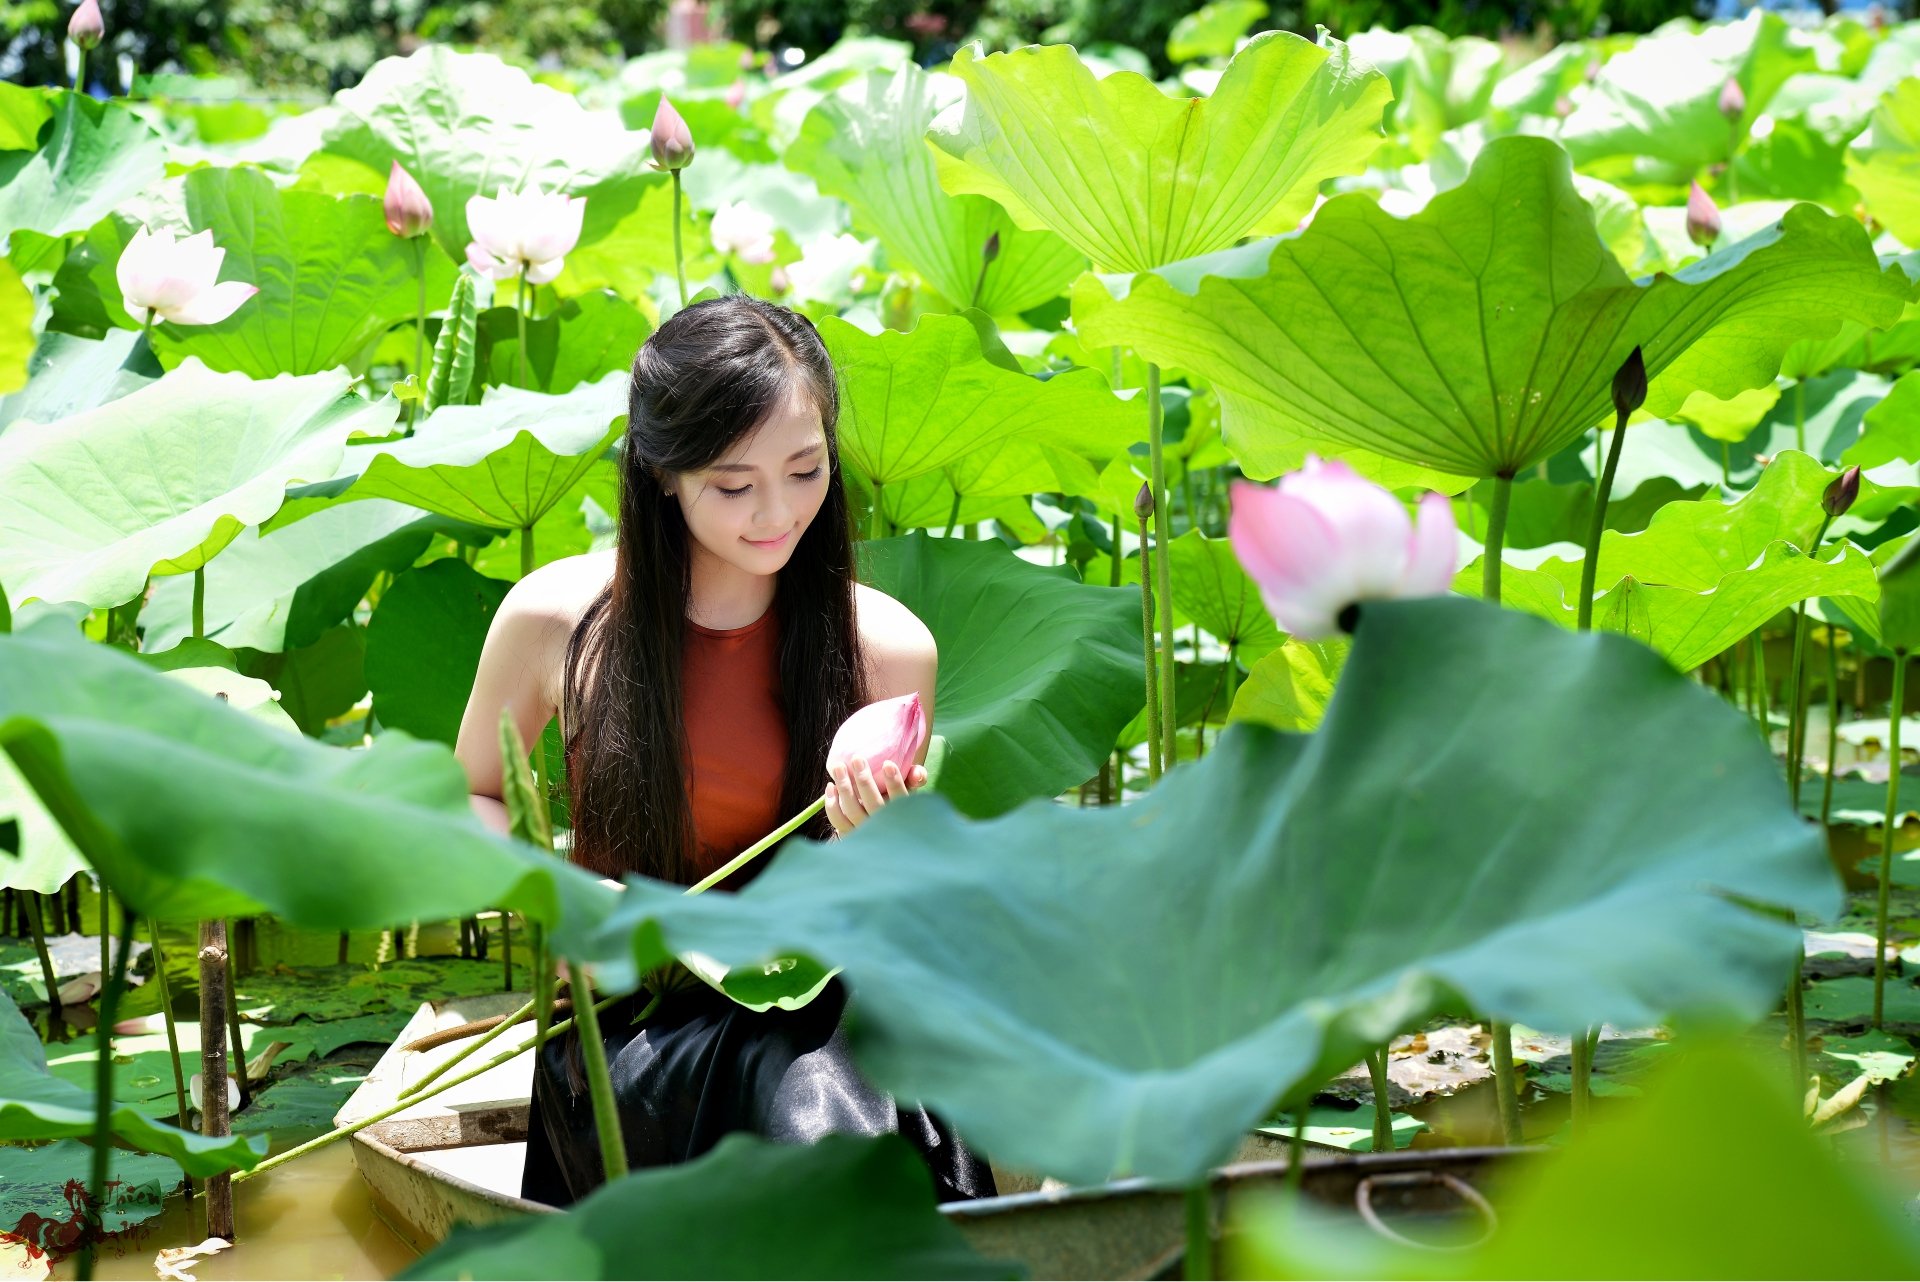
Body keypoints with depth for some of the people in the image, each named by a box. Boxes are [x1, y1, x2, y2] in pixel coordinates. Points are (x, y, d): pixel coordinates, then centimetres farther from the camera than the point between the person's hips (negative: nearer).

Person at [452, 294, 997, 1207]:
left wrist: (876, 842, -17)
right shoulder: (554, 620, -4)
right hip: (628, 1016, -1)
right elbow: (471, 796, 13)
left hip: (813, 1007, 2)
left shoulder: (887, 647, -2)